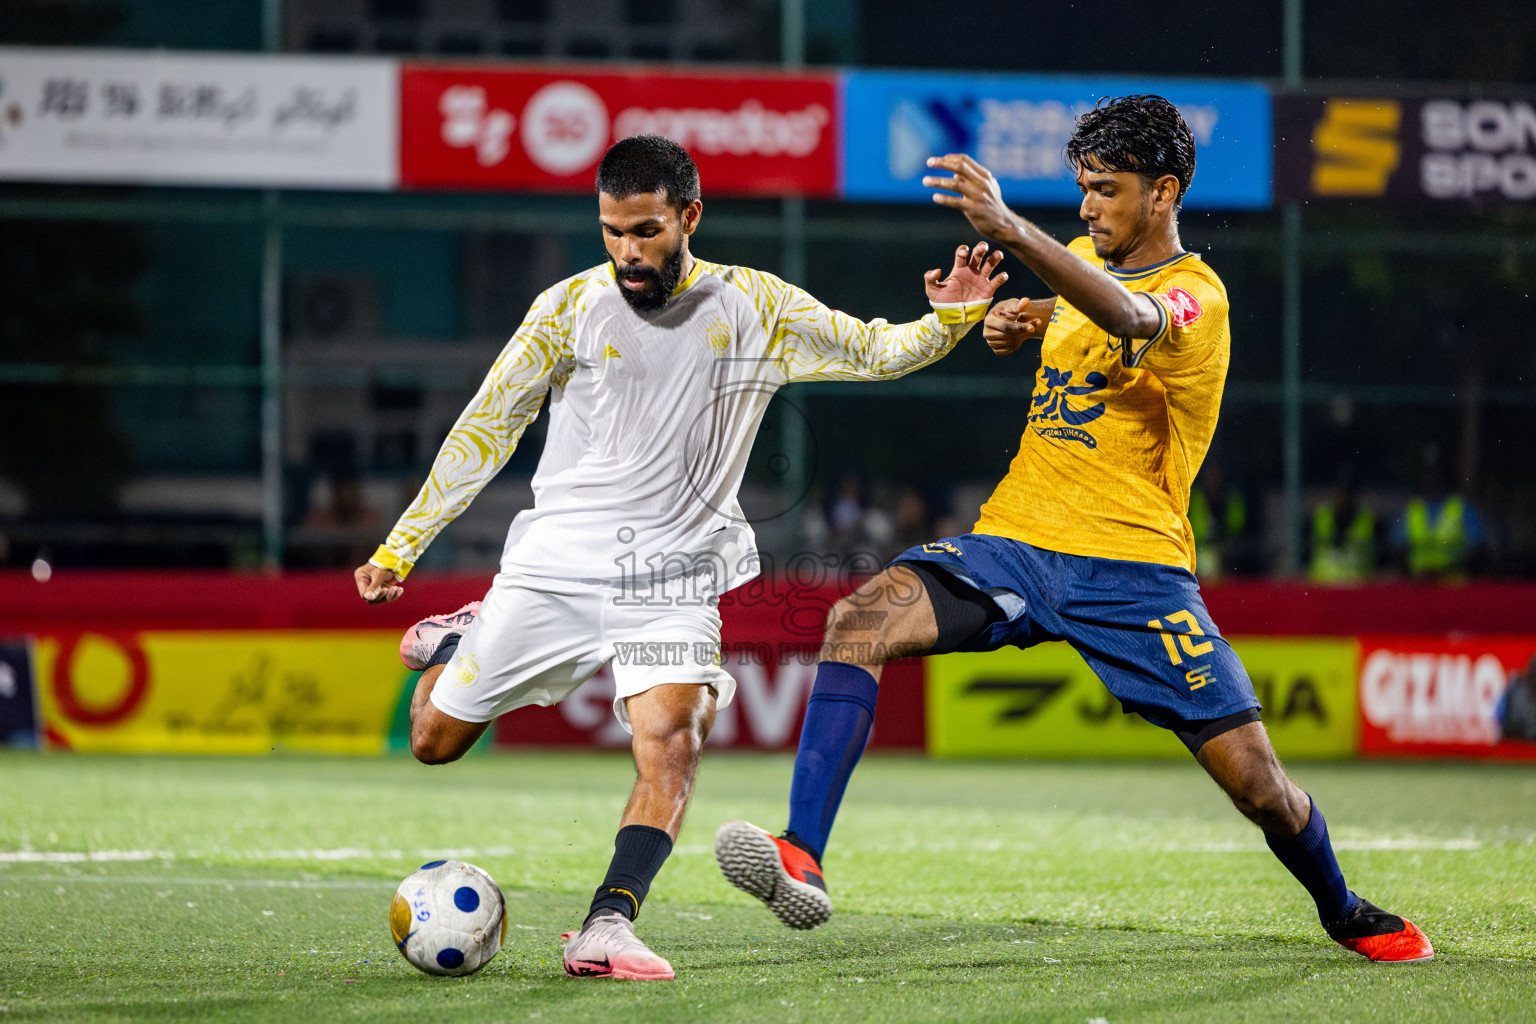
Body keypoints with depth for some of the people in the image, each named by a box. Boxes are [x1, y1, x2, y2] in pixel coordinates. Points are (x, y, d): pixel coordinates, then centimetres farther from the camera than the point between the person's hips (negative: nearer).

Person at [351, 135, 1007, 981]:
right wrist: (400, 546, 0)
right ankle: (463, 642, 40)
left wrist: (950, 318, -15)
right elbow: (486, 428, 2)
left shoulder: (756, 308, 0)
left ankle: (605, 928, -29)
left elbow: (877, 351, 6)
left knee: (670, 748, -25)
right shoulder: (571, 308, -3)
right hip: (552, 567, 1)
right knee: (434, 739, 8)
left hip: (673, 584, -1)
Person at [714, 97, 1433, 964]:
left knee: (1255, 777, -7)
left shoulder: (1195, 296, -12)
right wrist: (1019, 319, 12)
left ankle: (1345, 914, 24)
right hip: (1015, 541, 5)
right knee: (861, 618, -22)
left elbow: (1127, 317, -37)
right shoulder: (1089, 258, 12)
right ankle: (803, 860, -30)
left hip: (1133, 567, -5)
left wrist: (1012, 230, -51)